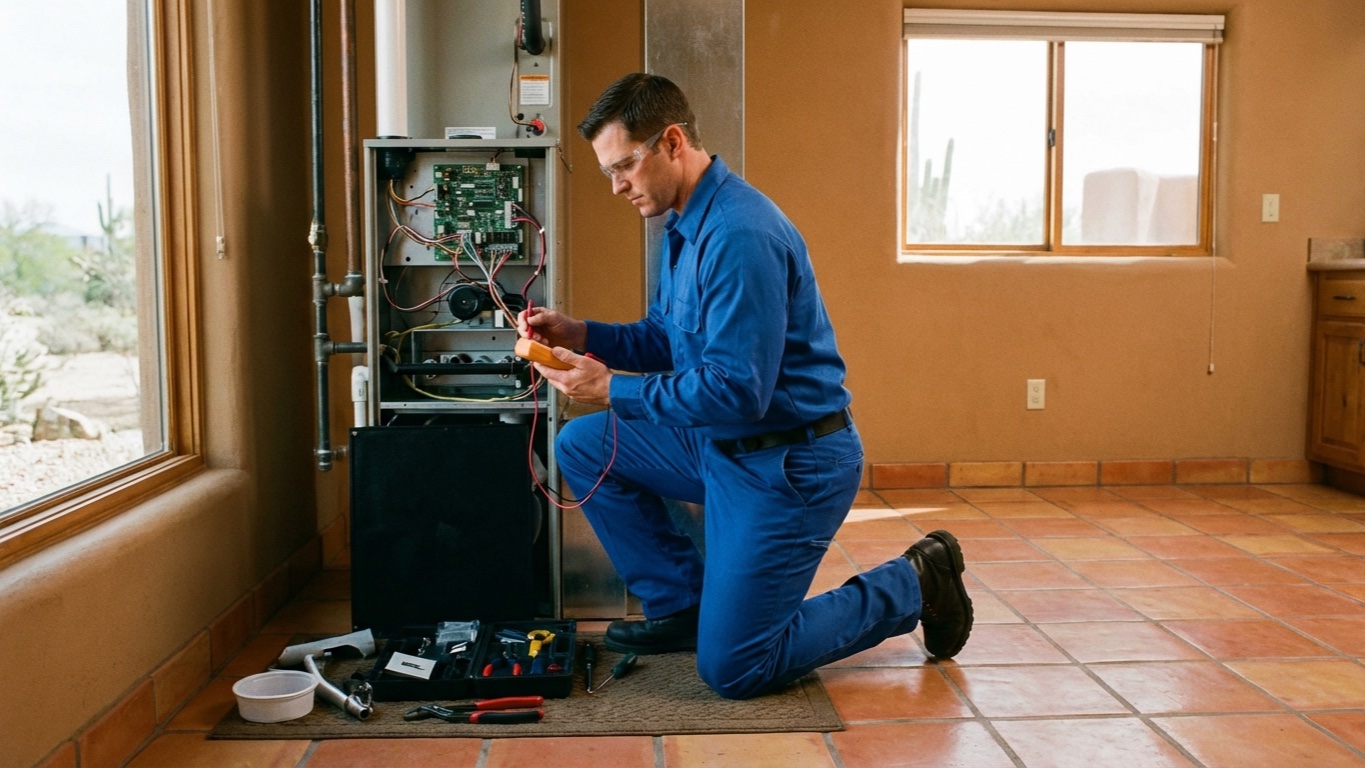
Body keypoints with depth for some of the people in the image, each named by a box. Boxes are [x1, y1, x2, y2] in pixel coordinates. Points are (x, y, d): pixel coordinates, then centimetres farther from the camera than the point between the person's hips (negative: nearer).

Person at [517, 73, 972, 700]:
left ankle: (914, 585, 9)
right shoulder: (685, 224, 7)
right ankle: (682, 605, 16)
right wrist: (581, 335, 0)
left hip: (789, 466, -10)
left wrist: (614, 389, -22)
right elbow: (665, 340, 15)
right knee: (581, 447, 10)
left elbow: (737, 390, -28)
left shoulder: (740, 236, -25)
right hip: (719, 444, 10)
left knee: (732, 670, -5)